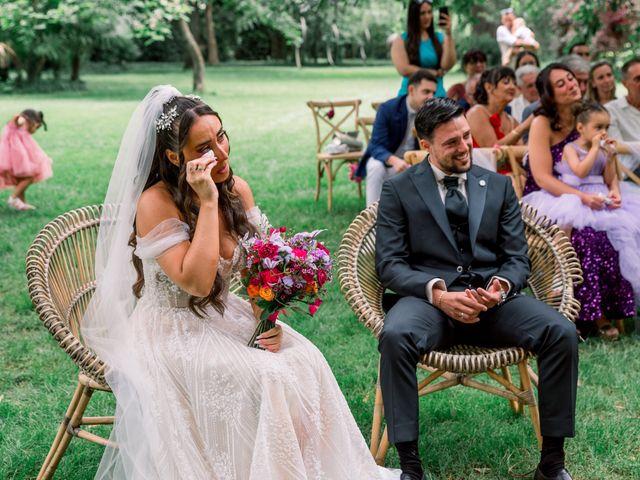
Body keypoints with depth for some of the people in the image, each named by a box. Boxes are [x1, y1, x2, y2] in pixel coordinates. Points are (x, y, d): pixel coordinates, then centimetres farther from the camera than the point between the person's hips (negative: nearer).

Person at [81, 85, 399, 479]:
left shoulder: (238, 189, -1)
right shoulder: (155, 203, -20)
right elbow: (197, 282, -29)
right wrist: (207, 202, -28)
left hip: (226, 317, 6)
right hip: (173, 333, -6)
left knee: (306, 361, -17)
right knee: (265, 377, -27)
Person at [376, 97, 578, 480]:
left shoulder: (499, 186, 16)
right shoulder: (399, 190, 7)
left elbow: (518, 258, 12)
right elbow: (389, 263, -1)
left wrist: (501, 286, -13)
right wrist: (437, 293, -19)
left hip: (492, 296, 3)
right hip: (429, 295, -2)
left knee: (562, 332, -24)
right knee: (395, 336, -37)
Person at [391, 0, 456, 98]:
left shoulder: (441, 38, 8)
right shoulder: (401, 41, 2)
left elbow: (447, 65, -6)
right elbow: (404, 69, -10)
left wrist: (449, 34, -12)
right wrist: (435, 73, -4)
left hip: (438, 95, 2)